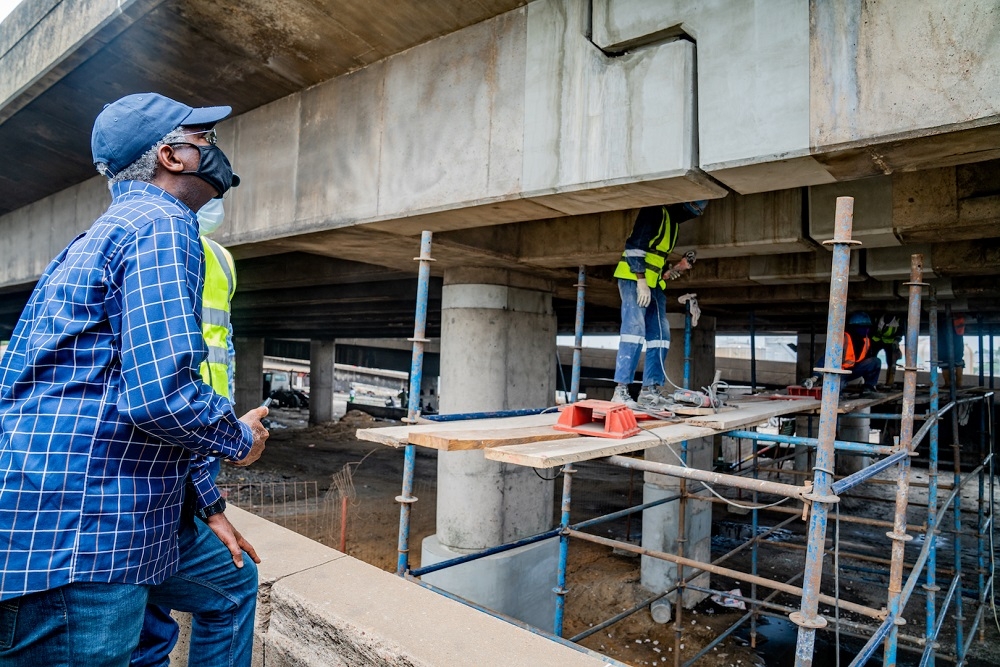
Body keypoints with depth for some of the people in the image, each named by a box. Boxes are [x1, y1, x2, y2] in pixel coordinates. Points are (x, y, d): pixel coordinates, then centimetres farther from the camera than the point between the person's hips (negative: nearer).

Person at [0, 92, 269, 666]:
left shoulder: (118, 228, 19)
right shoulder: (164, 226, -14)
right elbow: (161, 394, -28)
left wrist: (209, 504, 23)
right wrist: (242, 440, -5)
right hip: (79, 540, -10)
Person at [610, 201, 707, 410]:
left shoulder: (672, 222, 21)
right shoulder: (656, 212, -8)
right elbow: (635, 245, -19)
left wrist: (672, 270, 8)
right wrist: (641, 281, -23)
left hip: (654, 285, 10)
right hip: (634, 279, -9)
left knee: (660, 336, 2)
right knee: (635, 330, -17)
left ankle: (650, 391, 4)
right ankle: (620, 391, -17)